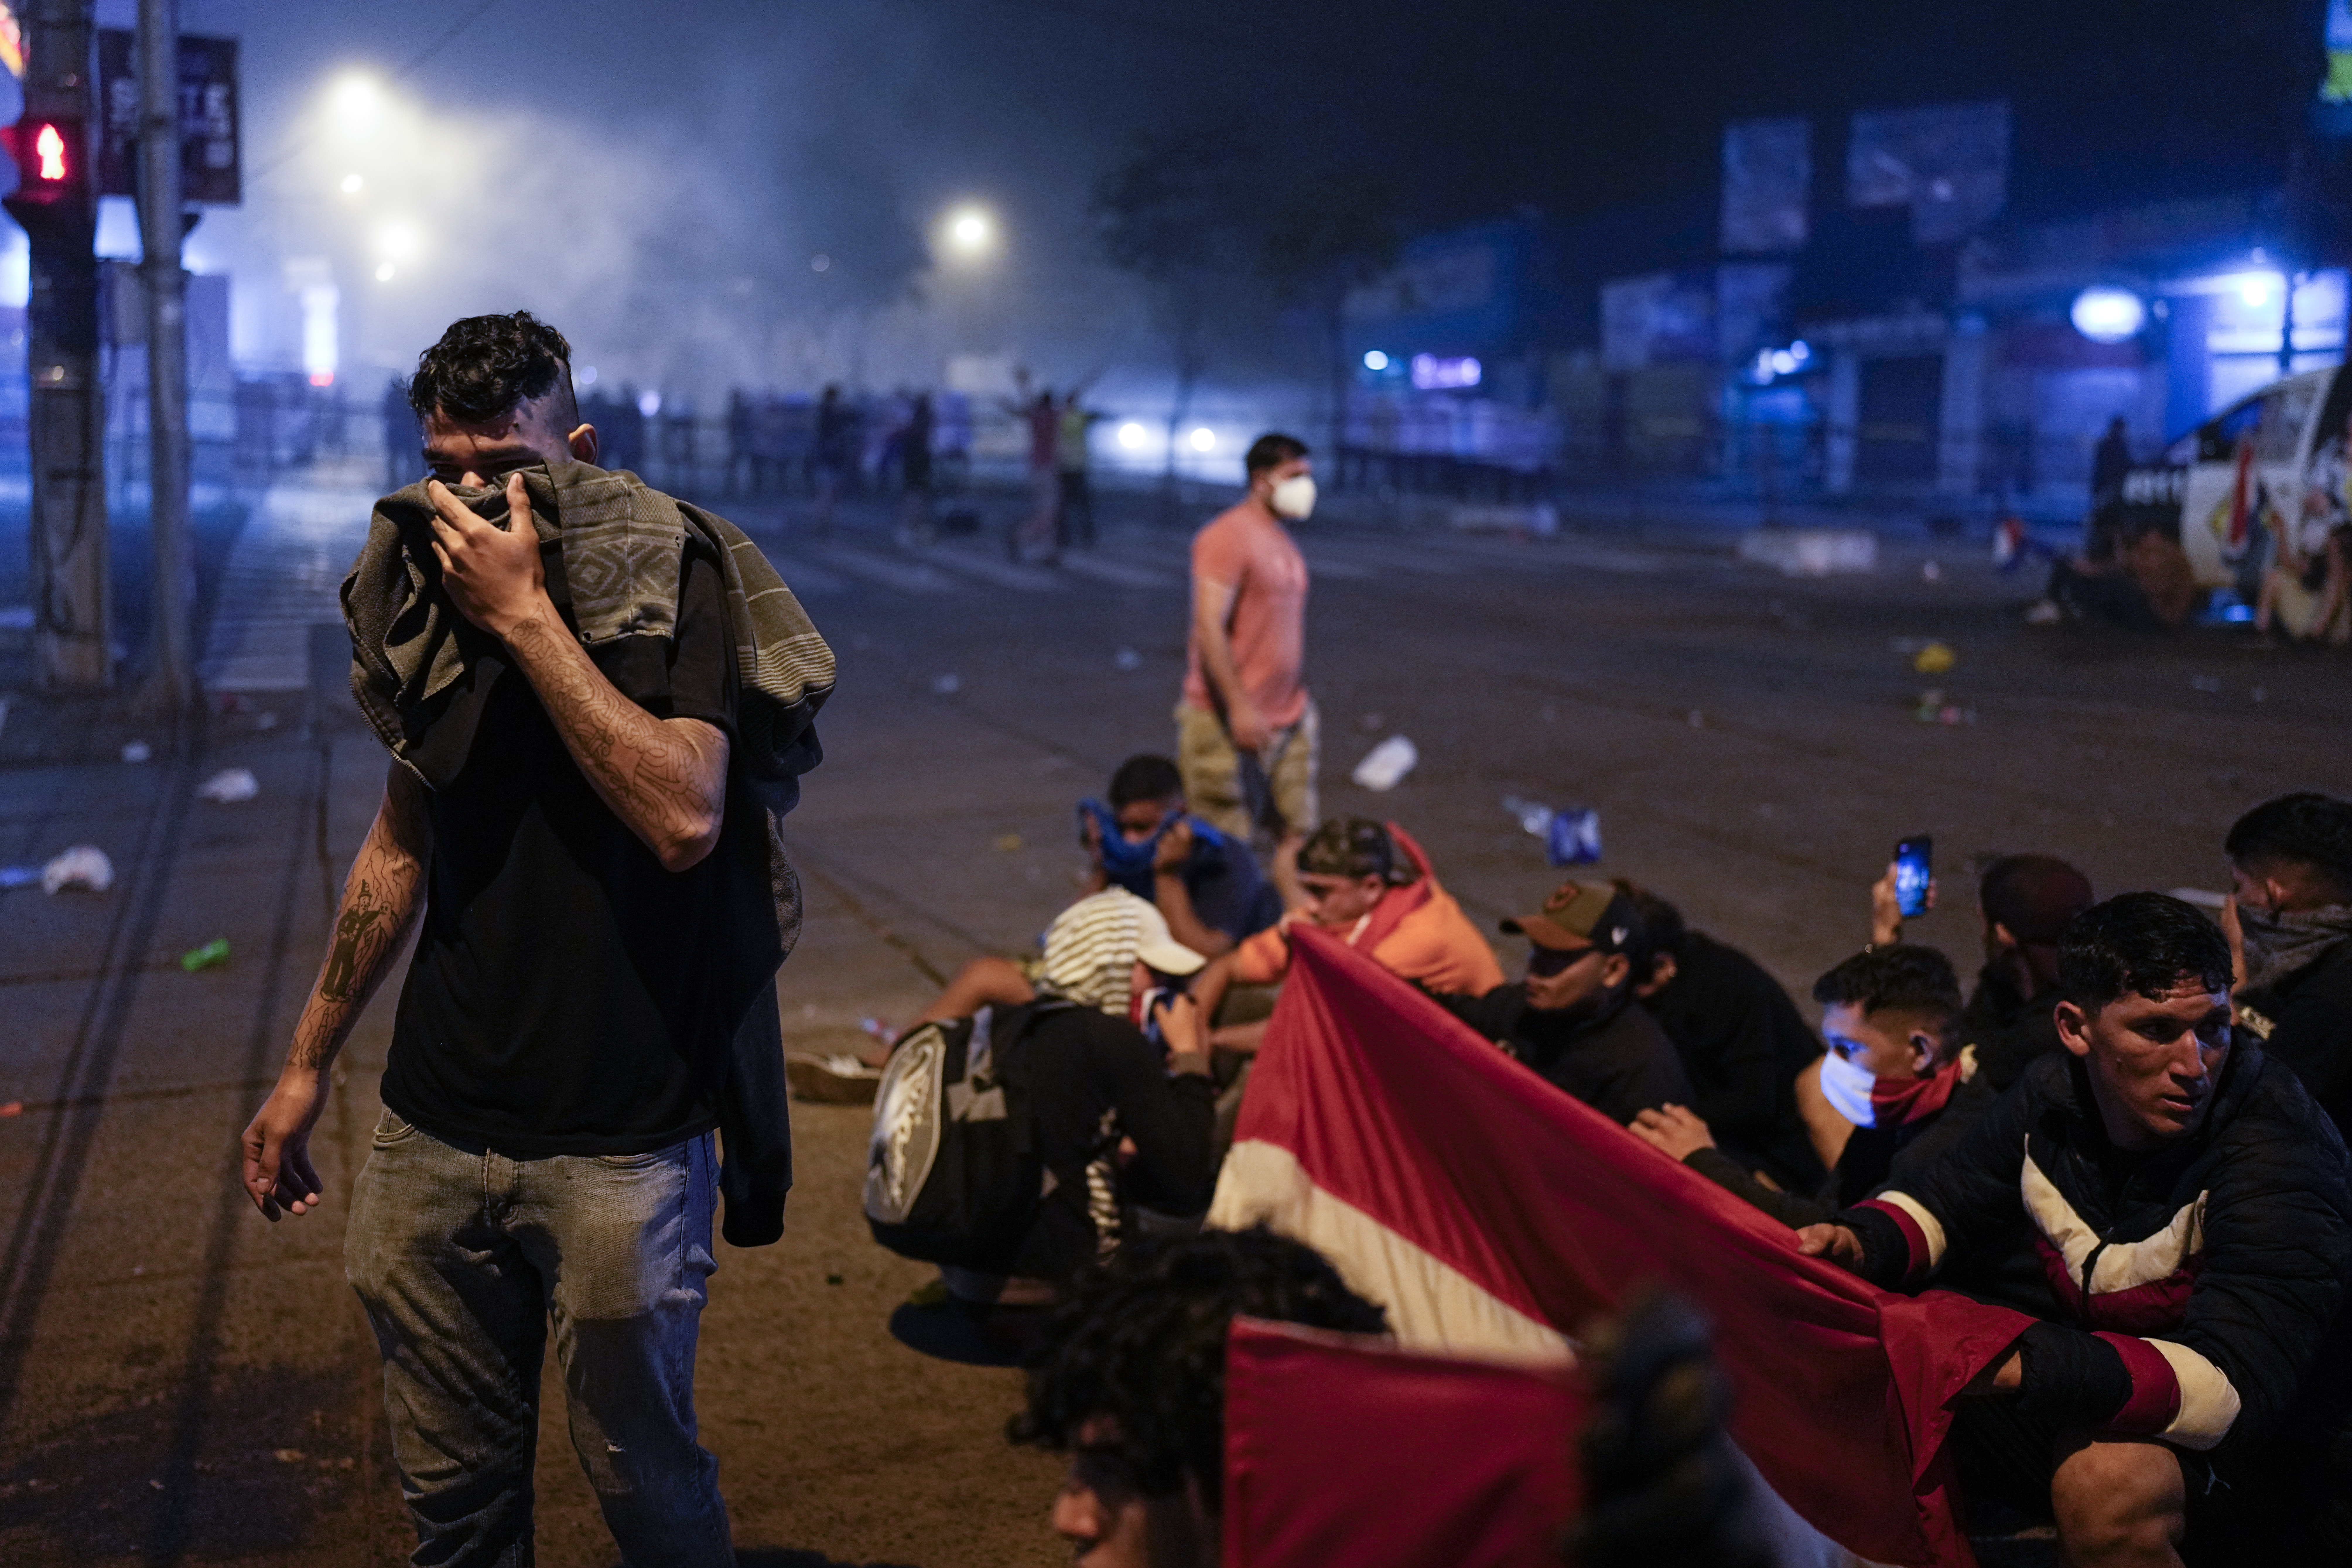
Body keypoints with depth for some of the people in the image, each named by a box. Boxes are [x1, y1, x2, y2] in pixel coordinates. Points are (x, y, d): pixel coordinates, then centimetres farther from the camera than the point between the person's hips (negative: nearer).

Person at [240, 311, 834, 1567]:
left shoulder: (670, 576, -10)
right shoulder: (429, 591, 8)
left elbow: (684, 818, -25)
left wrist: (529, 617, -22)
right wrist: (305, 1067, 18)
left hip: (620, 1144, -5)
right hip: (434, 1126, 5)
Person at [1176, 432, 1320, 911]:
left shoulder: (1281, 539, 16)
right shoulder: (1229, 536, -13)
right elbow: (1209, 627, -20)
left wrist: (1300, 703, 20)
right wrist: (1239, 707, -24)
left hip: (1288, 720, 9)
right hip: (1229, 723, -9)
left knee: (1297, 835, 7)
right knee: (1224, 848, -1)